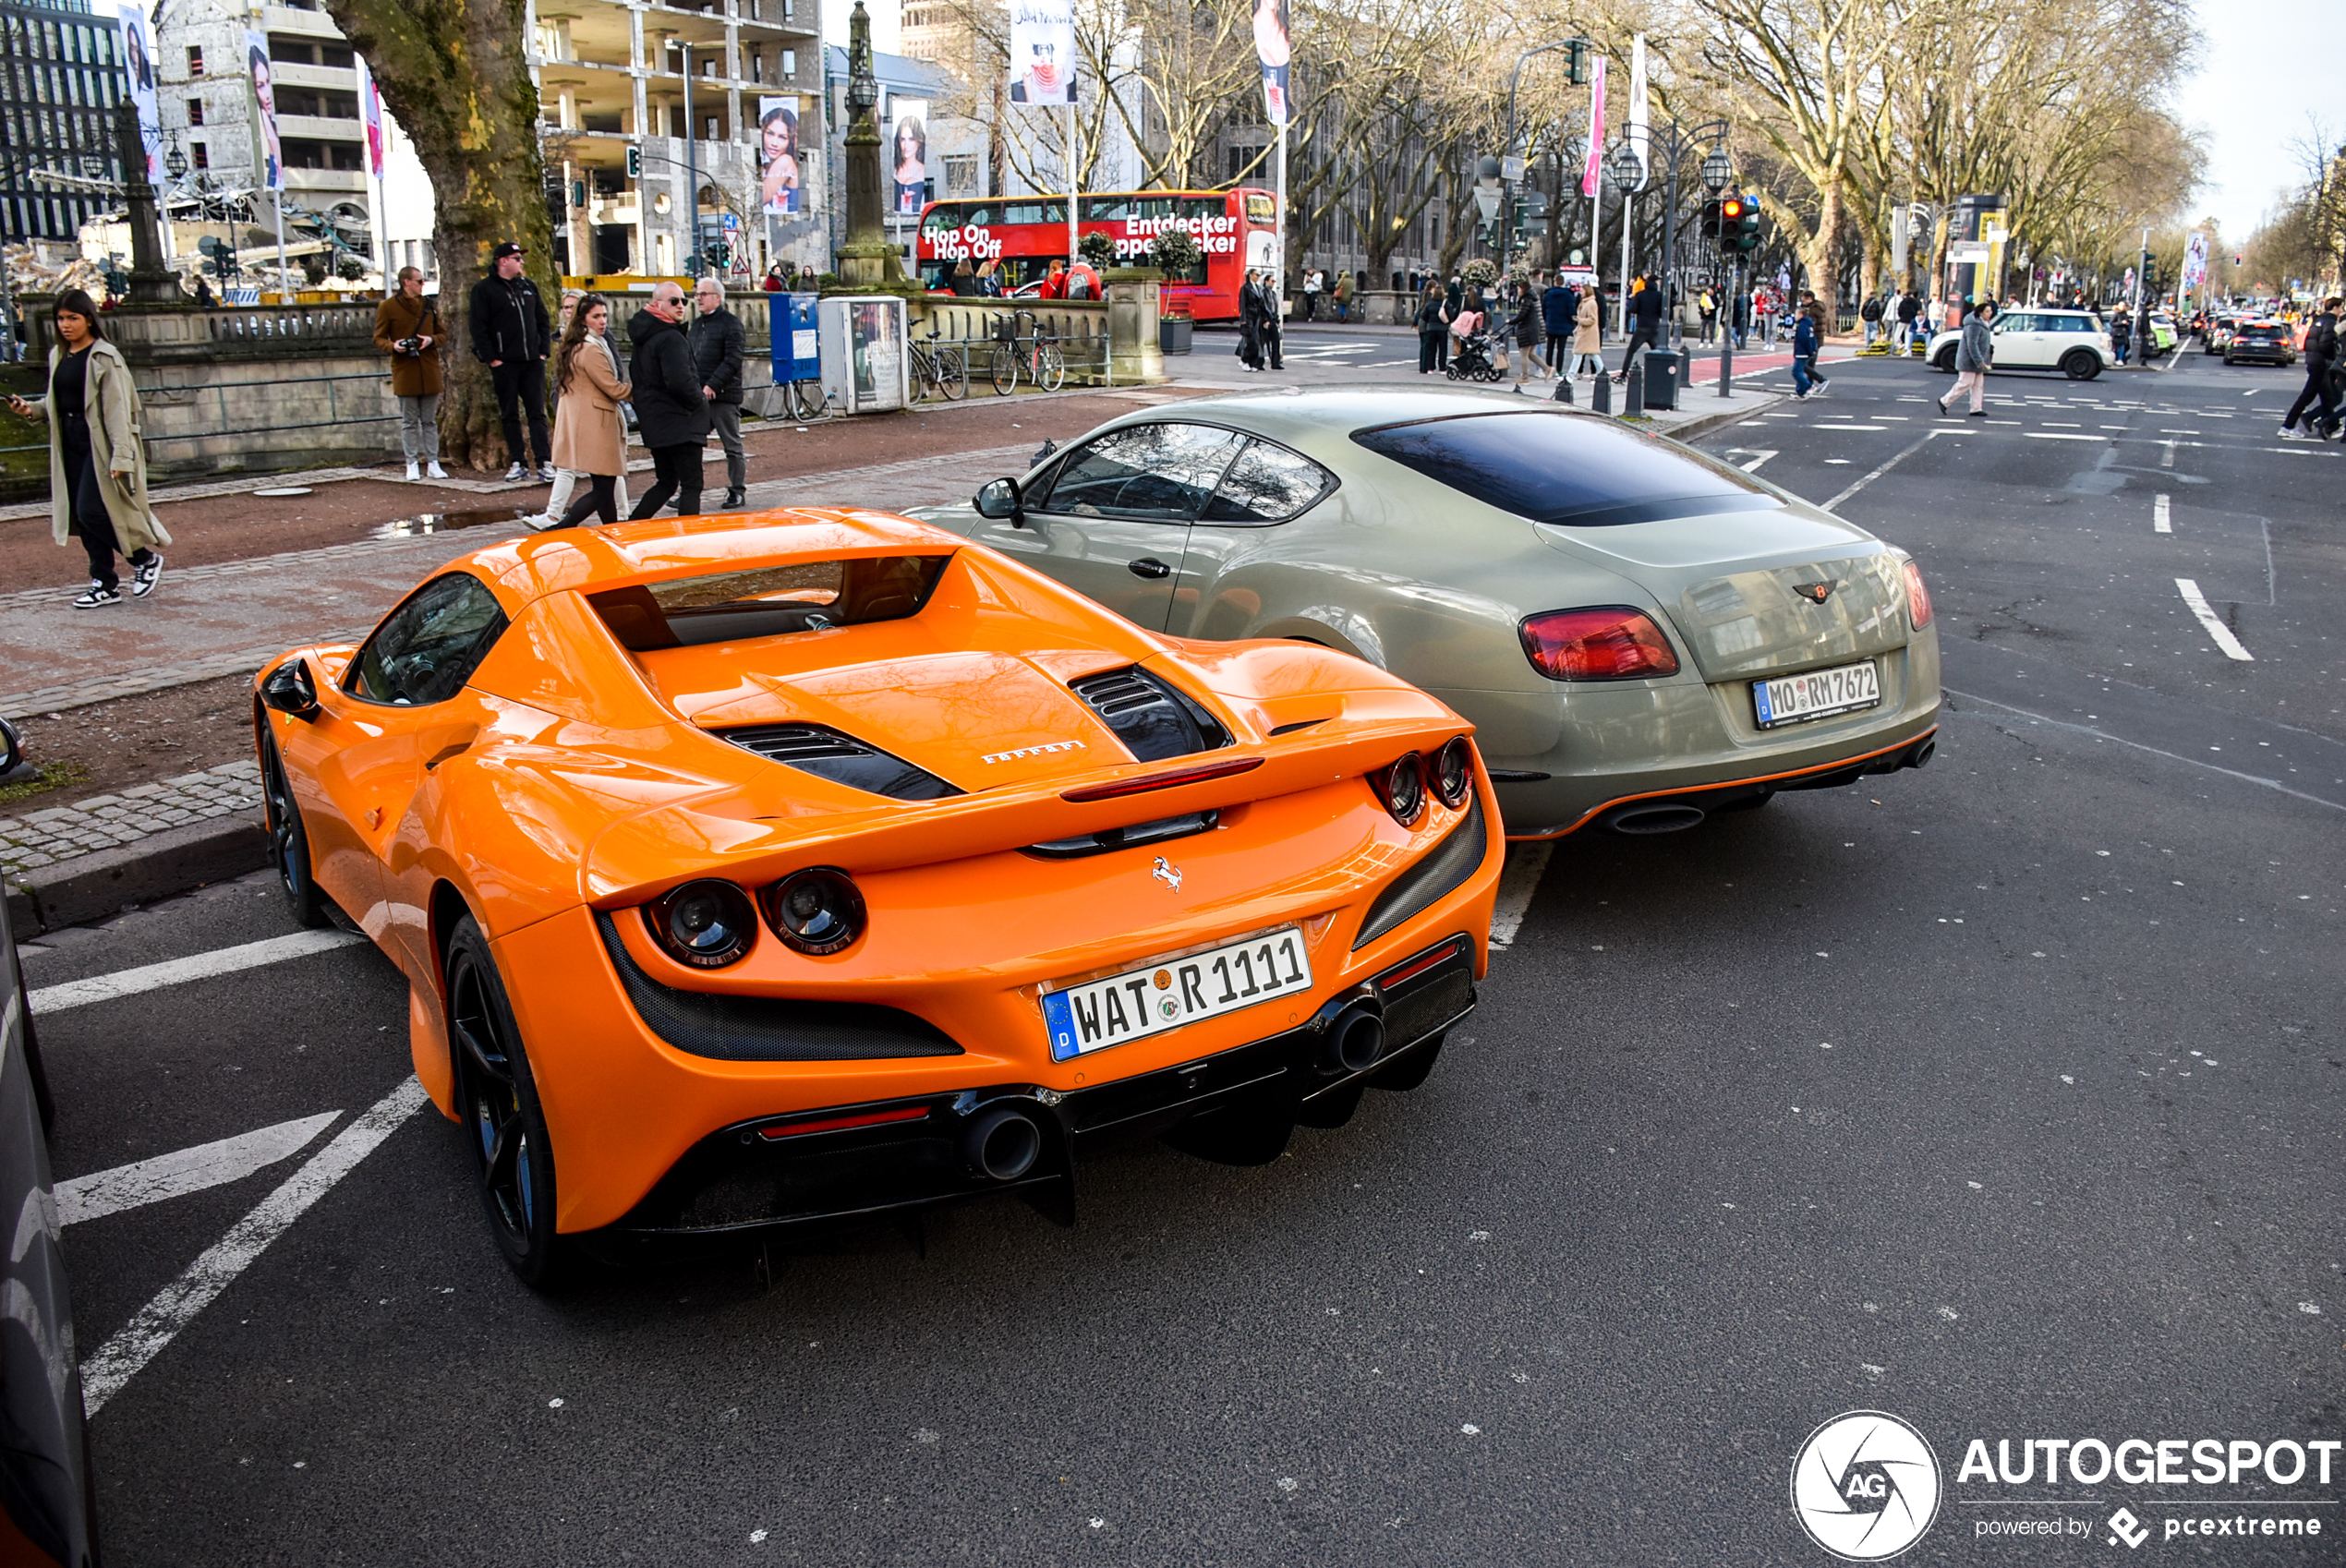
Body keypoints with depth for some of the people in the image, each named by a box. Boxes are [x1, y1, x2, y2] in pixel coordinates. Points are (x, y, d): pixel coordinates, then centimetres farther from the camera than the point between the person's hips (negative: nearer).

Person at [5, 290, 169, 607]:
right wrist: (31, 410, 0)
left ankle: (146, 558, 8)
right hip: (71, 446, 8)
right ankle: (105, 584, 13)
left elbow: (117, 409, -14)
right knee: (81, 516, 7)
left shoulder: (104, 357, -10)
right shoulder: (59, 356, 13)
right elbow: (57, 404, 21)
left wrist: (121, 456, -20)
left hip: (99, 444, -8)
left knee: (91, 512, -12)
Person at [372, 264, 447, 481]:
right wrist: (393, 346, -20)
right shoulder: (388, 307, -1)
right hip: (404, 372, -3)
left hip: (429, 371, 3)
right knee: (409, 421, 3)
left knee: (430, 421, 7)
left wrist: (432, 340, -7)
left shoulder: (430, 305, 11)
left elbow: (442, 333, 15)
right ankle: (412, 465, 7)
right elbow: (379, 339, 1)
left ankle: (433, 463, 12)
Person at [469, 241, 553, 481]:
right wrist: (491, 359, -11)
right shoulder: (484, 289, -1)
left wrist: (543, 351, 5)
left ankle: (544, 462, -2)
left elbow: (543, 321, 16)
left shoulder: (528, 286, 13)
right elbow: (479, 328, -5)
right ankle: (517, 463, 9)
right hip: (504, 363, -3)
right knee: (509, 415, 4)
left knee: (537, 412, 0)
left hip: (533, 362, 3)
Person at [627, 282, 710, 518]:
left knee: (666, 483, 18)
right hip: (678, 423, -10)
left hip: (655, 424, 10)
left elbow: (636, 375, 23)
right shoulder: (670, 338, -16)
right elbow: (679, 382, -25)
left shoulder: (644, 336, 14)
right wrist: (699, 400, -8)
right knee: (691, 485, -6)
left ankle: (630, 527, 15)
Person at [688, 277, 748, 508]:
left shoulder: (731, 323, -4)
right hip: (696, 395, 7)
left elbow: (733, 360, -14)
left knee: (732, 446, 2)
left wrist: (712, 385, -20)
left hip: (724, 396, -7)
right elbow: (688, 358, 22)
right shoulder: (696, 324, 19)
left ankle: (737, 491, 8)